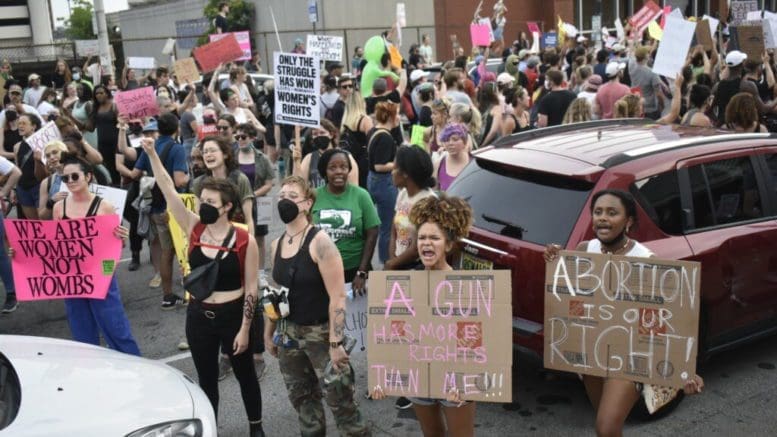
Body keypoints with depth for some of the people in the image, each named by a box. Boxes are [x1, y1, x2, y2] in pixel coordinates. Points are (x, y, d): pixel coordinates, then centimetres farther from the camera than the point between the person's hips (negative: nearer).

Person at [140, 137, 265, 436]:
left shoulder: (245, 241, -15)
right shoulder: (194, 229, -6)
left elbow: (251, 287, -11)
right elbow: (168, 190, -11)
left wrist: (245, 328, -12)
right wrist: (151, 153, -18)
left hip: (233, 315, -3)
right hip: (198, 315, 3)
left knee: (245, 374, 17)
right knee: (206, 379, 16)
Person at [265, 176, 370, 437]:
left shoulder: (319, 242, -16)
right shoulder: (277, 245, 5)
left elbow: (337, 297, -19)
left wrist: (335, 343, -22)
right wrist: (268, 333, 17)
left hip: (321, 333, -7)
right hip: (290, 333, 7)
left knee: (340, 401, -2)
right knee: (302, 399, 18)